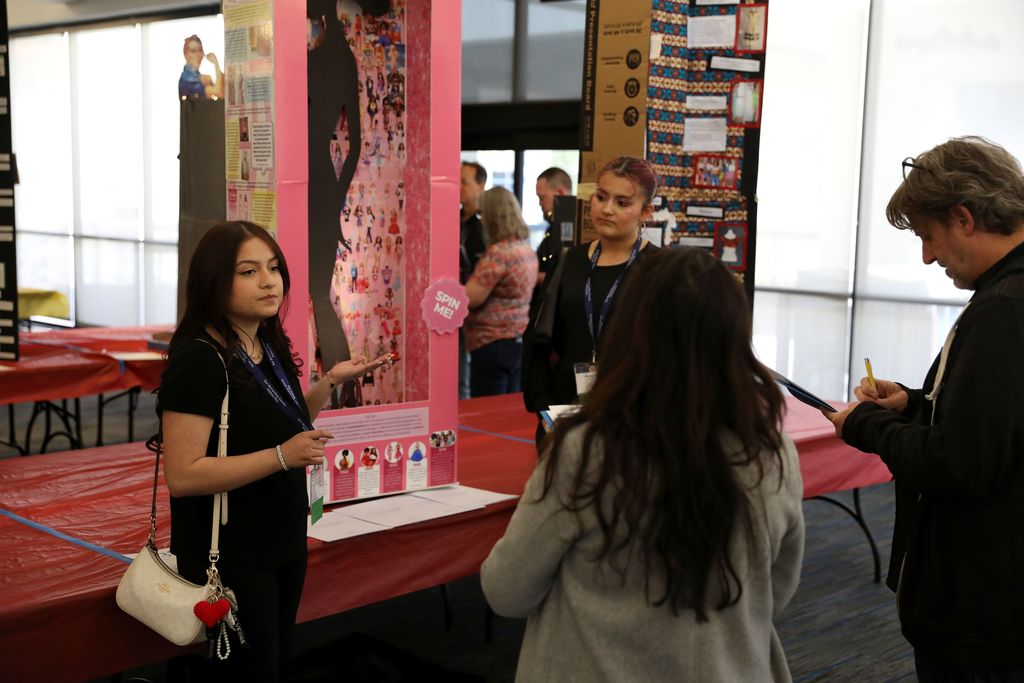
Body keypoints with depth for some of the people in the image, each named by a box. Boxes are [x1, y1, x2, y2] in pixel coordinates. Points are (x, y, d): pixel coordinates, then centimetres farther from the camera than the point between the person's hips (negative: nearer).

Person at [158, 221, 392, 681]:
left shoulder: (269, 346, 4)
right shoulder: (199, 359, -22)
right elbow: (182, 476, -27)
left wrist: (331, 381, 3)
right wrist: (282, 457, -30)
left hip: (283, 542, 9)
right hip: (229, 554, -8)